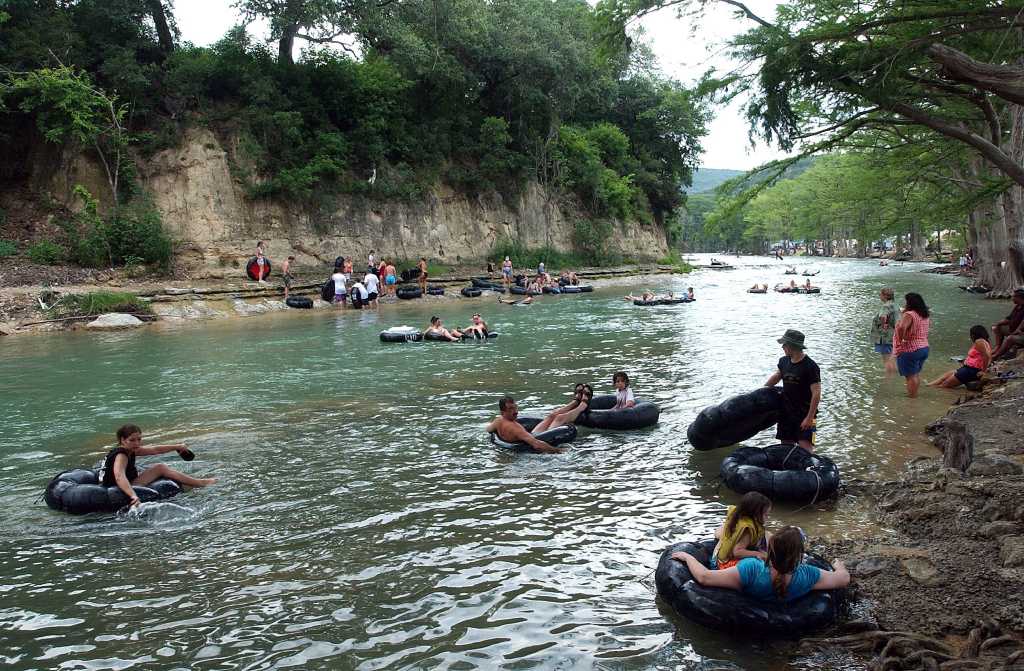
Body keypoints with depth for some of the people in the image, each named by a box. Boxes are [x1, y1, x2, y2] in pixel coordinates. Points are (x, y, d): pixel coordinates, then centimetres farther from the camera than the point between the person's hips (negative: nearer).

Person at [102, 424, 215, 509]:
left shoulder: (130, 450, 4)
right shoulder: (121, 456, -24)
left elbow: (155, 450, 14)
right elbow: (119, 477, -43)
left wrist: (177, 447, 19)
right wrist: (133, 496, -57)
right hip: (123, 492, -10)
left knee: (161, 468, 15)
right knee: (161, 468, -11)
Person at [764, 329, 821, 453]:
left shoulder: (810, 366, -15)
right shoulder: (784, 361, 6)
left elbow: (816, 394, -17)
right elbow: (777, 375, 28)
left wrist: (809, 417, -20)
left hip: (804, 414, -7)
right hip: (786, 413, 7)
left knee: (805, 447, -13)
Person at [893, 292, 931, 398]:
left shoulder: (909, 315, -20)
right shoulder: (924, 315, 9)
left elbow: (901, 327, -37)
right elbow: (929, 323, 30)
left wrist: (901, 339, -22)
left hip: (910, 350, -9)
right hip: (924, 348, 9)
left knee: (910, 375, -1)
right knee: (916, 373, 20)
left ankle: (912, 397, 3)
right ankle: (914, 393, 30)